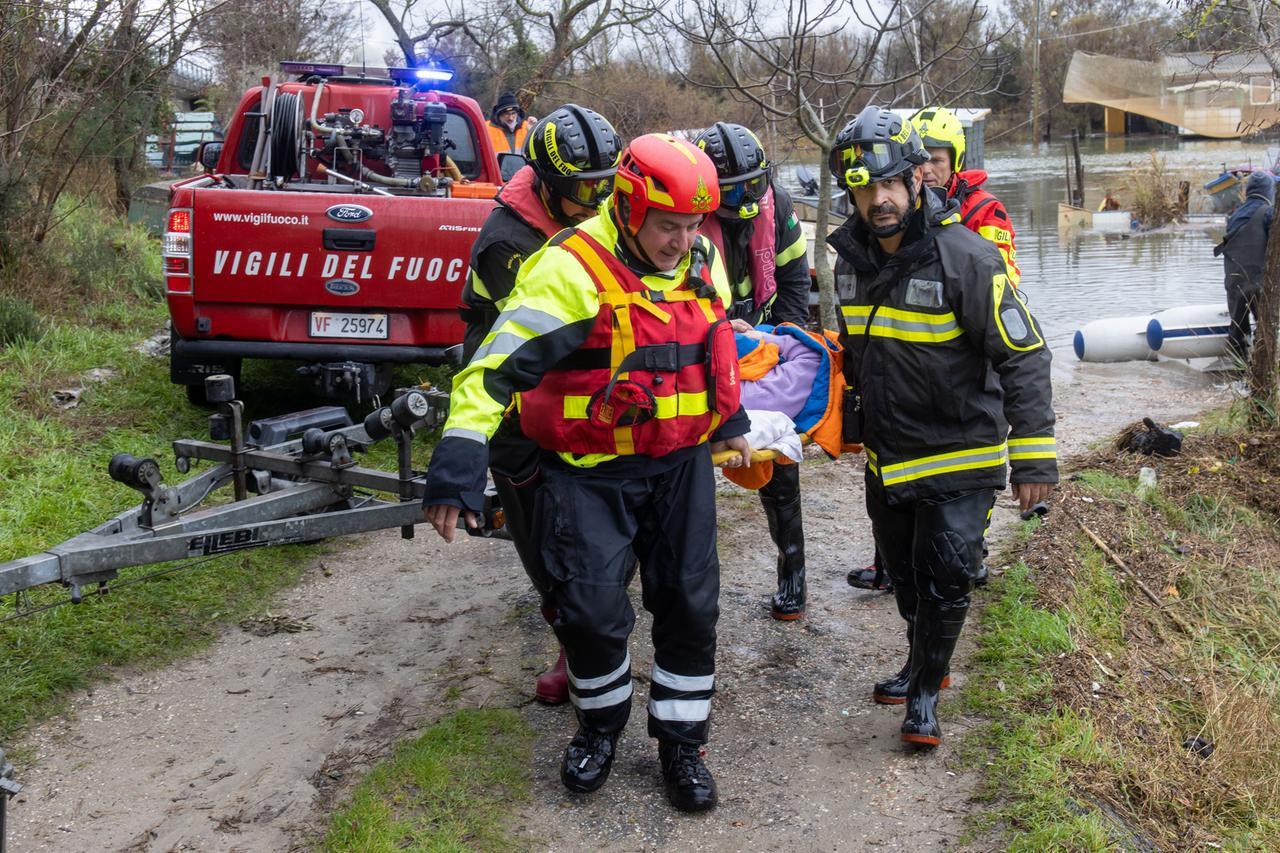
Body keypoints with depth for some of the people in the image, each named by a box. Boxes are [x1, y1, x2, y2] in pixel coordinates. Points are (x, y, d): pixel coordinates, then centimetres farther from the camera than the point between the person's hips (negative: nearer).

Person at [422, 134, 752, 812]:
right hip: (592, 471, -5)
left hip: (682, 464, 5)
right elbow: (500, 364, -25)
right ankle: (600, 724, 25)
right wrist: (458, 465, -30)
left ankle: (680, 743, 26)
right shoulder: (573, 268, -20)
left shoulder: (703, 262, 3)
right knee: (591, 609, -6)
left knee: (690, 604, 7)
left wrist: (729, 423, 29)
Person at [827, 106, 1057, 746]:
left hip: (959, 457, -6)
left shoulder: (966, 257, -20)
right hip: (886, 454, 6)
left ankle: (925, 691, 20)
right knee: (904, 571, 19)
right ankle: (922, 662, 43)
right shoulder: (852, 259, 0)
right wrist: (849, 421, 24)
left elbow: (1024, 357, -18)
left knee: (945, 576, -2)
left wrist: (1034, 458, -19)